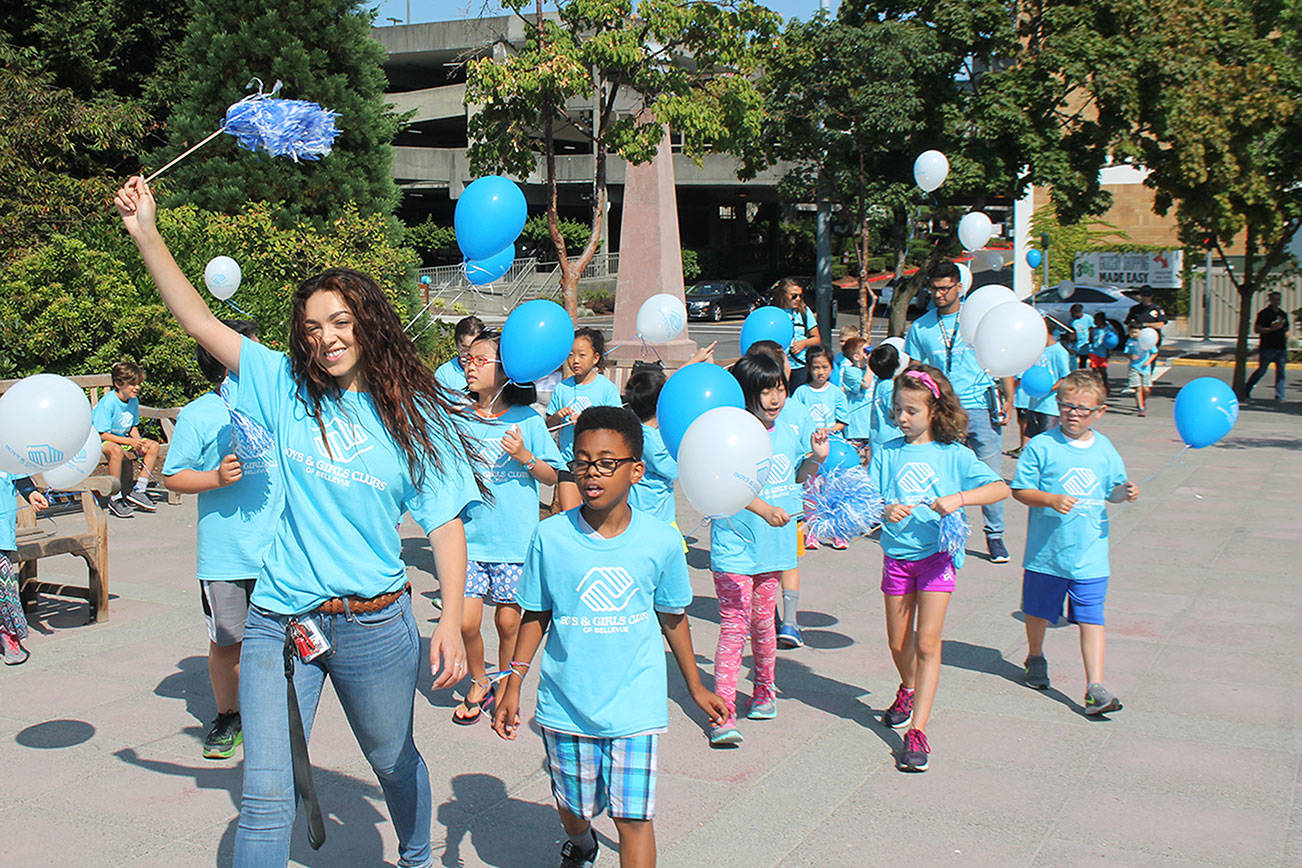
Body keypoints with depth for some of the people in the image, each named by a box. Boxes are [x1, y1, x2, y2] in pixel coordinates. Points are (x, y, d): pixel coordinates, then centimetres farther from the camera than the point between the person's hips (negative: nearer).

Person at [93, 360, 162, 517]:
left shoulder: (134, 401, 2)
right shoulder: (108, 402, -21)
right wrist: (129, 442, -29)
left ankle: (138, 490, -4)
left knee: (153, 446, -8)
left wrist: (139, 442, -10)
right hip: (100, 441, -8)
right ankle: (115, 498, -27)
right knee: (117, 450, -39)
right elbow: (102, 433, -22)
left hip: (124, 439, 8)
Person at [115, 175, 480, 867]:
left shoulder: (415, 417, -4)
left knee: (394, 761, 21)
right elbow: (198, 321, -3)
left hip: (373, 624, 0)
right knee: (267, 795, -2)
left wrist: (451, 619, -16)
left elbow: (444, 526, -6)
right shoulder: (285, 388, -1)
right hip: (278, 622, 0)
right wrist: (145, 234, -12)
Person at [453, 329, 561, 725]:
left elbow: (553, 476, 2)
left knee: (508, 621, 6)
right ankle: (479, 682, 22)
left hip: (515, 540, -1)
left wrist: (525, 457, -13)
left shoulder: (527, 420, -1)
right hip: (470, 537, 2)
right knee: (465, 621, -5)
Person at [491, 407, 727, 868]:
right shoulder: (550, 536, -7)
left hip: (635, 705, -1)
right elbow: (536, 616, 4)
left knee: (634, 817, -5)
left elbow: (673, 618, 7)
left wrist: (695, 687, 15)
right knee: (574, 806, 19)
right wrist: (513, 686, 0)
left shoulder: (661, 541, -7)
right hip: (565, 703, 1)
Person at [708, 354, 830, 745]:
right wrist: (764, 509, -35)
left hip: (773, 549, 6)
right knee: (734, 627, -8)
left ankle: (763, 691, 37)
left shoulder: (790, 434, 7)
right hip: (734, 548, -5)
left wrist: (816, 458, 3)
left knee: (763, 622, 17)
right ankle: (723, 715, -6)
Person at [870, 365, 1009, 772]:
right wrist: (884, 510, -23)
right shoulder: (887, 453, 3)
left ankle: (917, 731, -6)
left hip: (937, 555, -3)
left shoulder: (954, 455, -3)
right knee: (898, 643, 13)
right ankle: (908, 689, 45)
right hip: (896, 554, 3)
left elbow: (1001, 488, -9)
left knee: (927, 643, -8)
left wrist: (958, 499, -24)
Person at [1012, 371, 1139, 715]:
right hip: (1046, 553, -1)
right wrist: (1052, 500, -23)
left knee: (1091, 619, -2)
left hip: (1090, 555, 1)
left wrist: (1125, 493, -7)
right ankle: (1035, 658, 44)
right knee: (1038, 611, 17)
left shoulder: (1105, 450, 3)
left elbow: (1111, 491, 15)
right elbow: (1019, 489, -8)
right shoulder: (1041, 447, -9)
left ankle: (1095, 688, -1)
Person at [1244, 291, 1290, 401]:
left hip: (1281, 348, 5)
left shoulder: (1283, 314, 15)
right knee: (1261, 370, -1)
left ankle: (1279, 395, 1)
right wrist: (1272, 329, -17)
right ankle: (1246, 391, 14)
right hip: (1267, 347, -5)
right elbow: (1256, 329, -8)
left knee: (1281, 371, -1)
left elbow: (1286, 330, 24)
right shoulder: (1263, 313, -3)